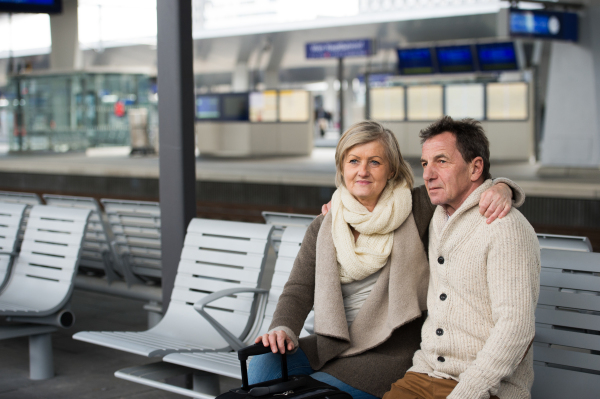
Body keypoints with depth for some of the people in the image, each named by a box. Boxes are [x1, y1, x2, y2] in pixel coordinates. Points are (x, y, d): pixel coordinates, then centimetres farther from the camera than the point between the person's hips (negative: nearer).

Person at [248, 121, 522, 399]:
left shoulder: (417, 208, 0)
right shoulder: (323, 229, 10)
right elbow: (299, 289, 4)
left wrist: (500, 188, -21)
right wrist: (283, 328, -16)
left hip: (391, 352, -4)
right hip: (332, 345, 4)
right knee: (262, 366, -19)